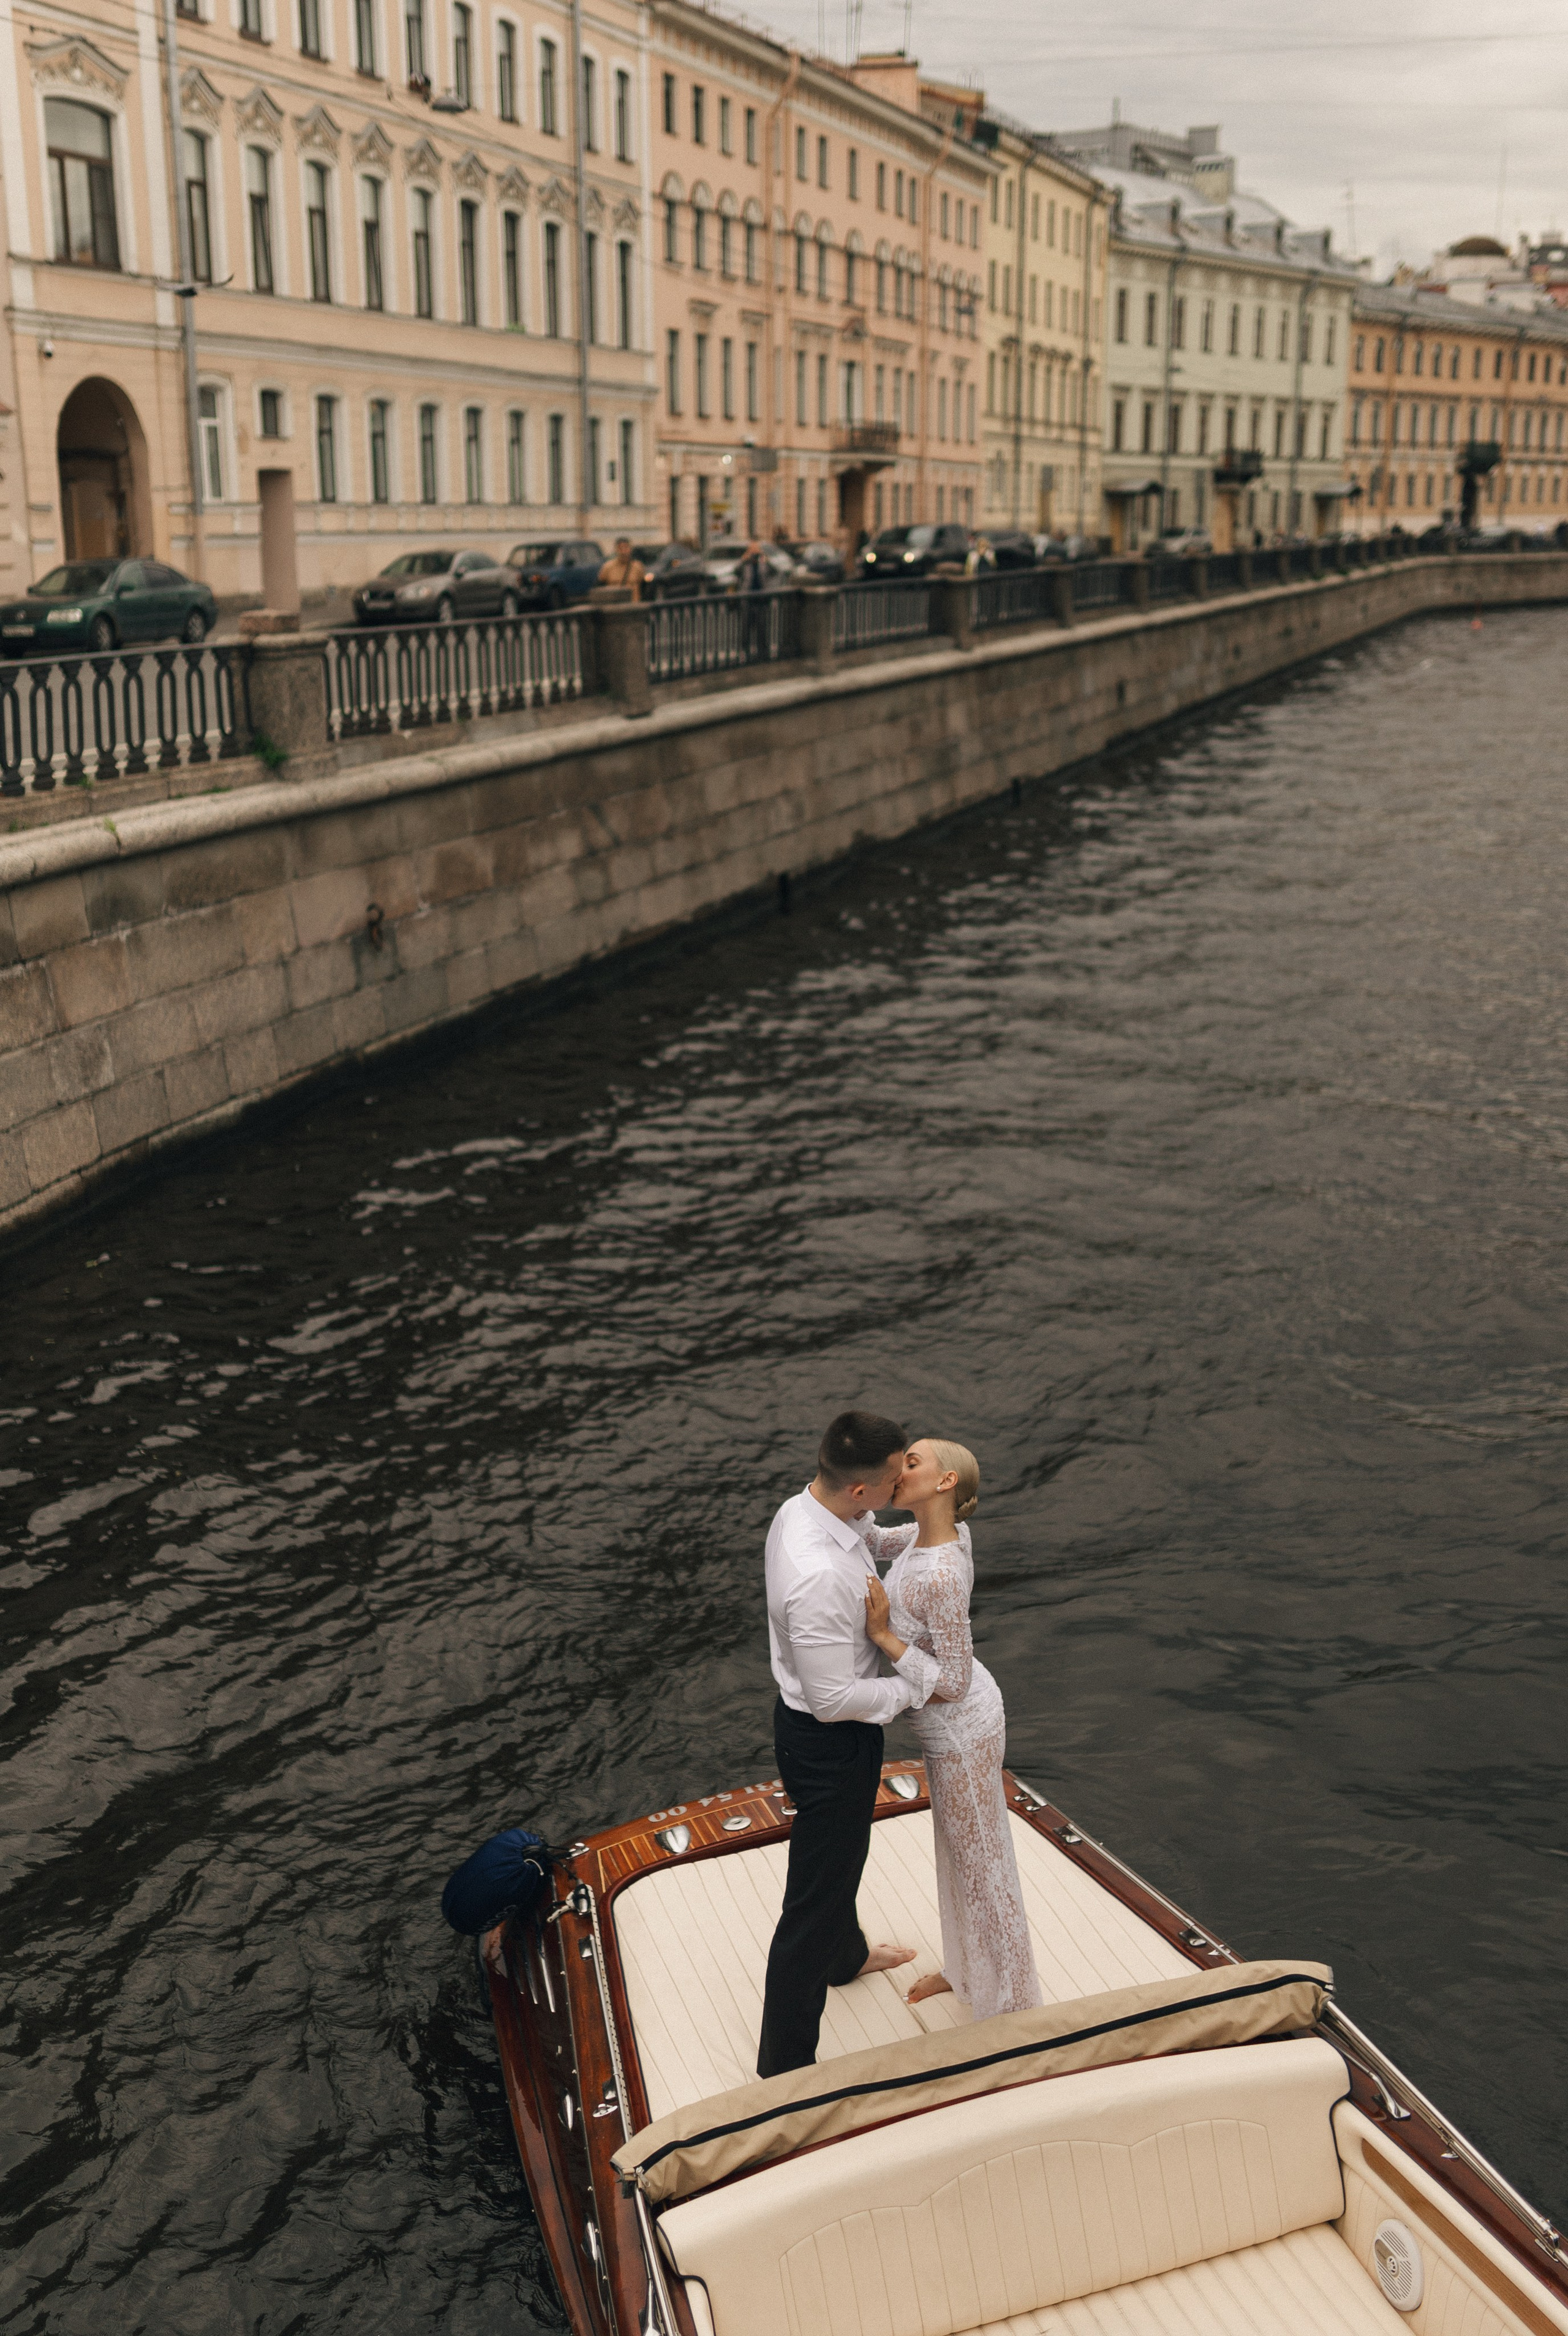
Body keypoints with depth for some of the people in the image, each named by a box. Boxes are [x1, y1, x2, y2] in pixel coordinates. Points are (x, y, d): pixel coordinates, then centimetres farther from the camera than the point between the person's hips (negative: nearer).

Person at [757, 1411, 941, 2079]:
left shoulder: (802, 1510, -8)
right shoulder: (820, 1574, -38)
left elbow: (871, 1615, 2)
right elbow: (833, 1698, -30)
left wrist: (919, 1665, -6)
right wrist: (913, 1689, -17)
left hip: (813, 1723, 10)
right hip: (828, 1742, -10)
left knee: (842, 1853, 34)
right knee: (815, 1897, 7)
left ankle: (847, 1956, 62)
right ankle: (785, 2065, 23)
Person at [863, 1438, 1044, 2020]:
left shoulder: (940, 1577, -35)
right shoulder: (946, 1530, -11)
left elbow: (952, 1683, -28)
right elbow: (873, 1540, 8)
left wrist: (883, 1635, -29)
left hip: (961, 1732, -8)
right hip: (953, 1725, 8)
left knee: (982, 1862, 11)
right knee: (958, 1849, 26)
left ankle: (1009, 2001, 31)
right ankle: (967, 1969, 47)